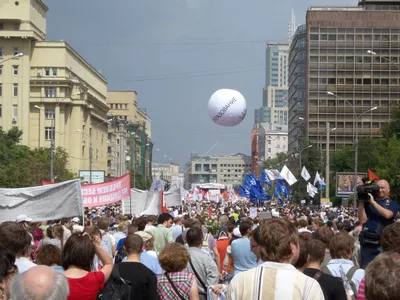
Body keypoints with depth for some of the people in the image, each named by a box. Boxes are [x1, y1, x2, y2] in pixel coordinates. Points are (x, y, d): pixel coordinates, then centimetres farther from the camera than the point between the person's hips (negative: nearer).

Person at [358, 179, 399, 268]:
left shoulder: (392, 204, 5)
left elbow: (387, 214, -16)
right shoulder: (368, 202, 10)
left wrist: (373, 202, -14)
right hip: (367, 242, 2)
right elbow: (363, 220, 0)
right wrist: (361, 203, -5)